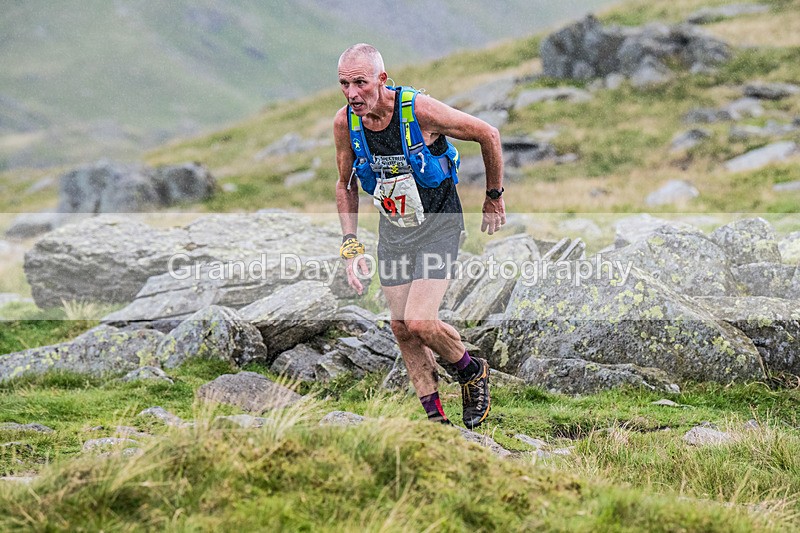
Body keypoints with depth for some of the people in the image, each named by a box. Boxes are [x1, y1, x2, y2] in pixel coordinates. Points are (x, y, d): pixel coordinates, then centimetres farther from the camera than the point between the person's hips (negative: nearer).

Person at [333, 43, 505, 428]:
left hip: (438, 226, -5)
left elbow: (488, 135, -11)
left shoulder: (421, 111, -26)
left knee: (420, 323, -17)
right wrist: (351, 246, -1)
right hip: (392, 230, 5)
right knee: (401, 328, 3)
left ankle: (472, 372, 13)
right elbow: (346, 185, 6)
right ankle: (436, 419, 17)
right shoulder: (345, 123, -12)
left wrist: (495, 197, 0)